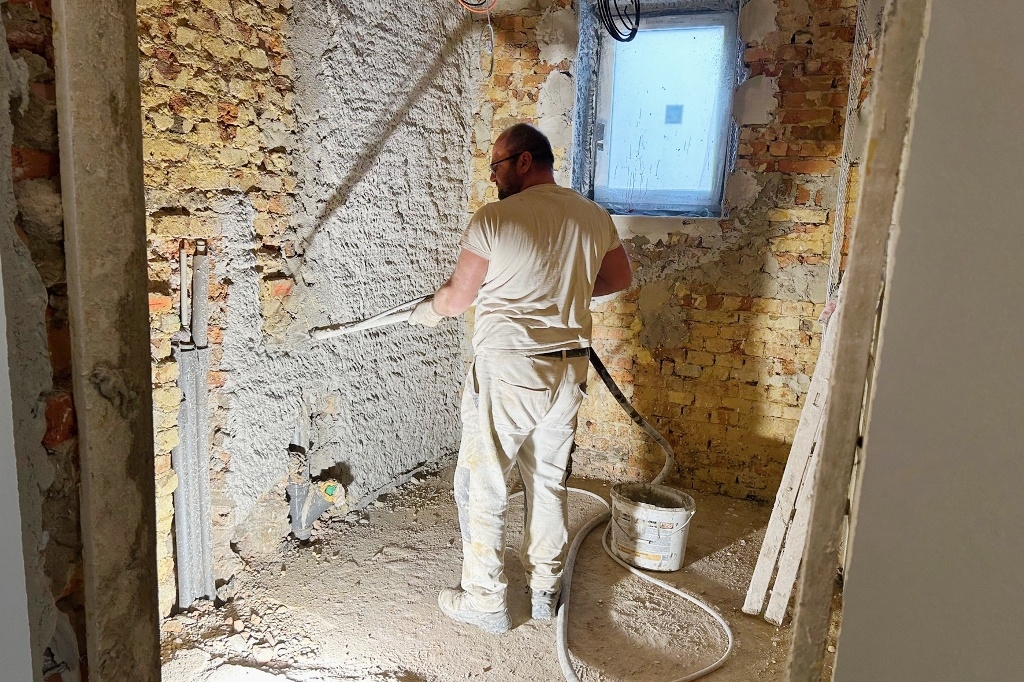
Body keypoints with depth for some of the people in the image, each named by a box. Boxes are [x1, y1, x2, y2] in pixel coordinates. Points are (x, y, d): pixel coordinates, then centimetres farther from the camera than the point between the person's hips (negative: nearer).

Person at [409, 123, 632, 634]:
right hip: (568, 369, 6)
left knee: (481, 487, 10)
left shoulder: (493, 219, -12)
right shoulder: (594, 217, 3)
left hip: (508, 372, -6)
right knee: (549, 481, 19)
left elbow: (458, 296, -4)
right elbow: (620, 279, 17)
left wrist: (427, 311, 18)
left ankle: (486, 602, 22)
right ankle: (545, 590, 33)